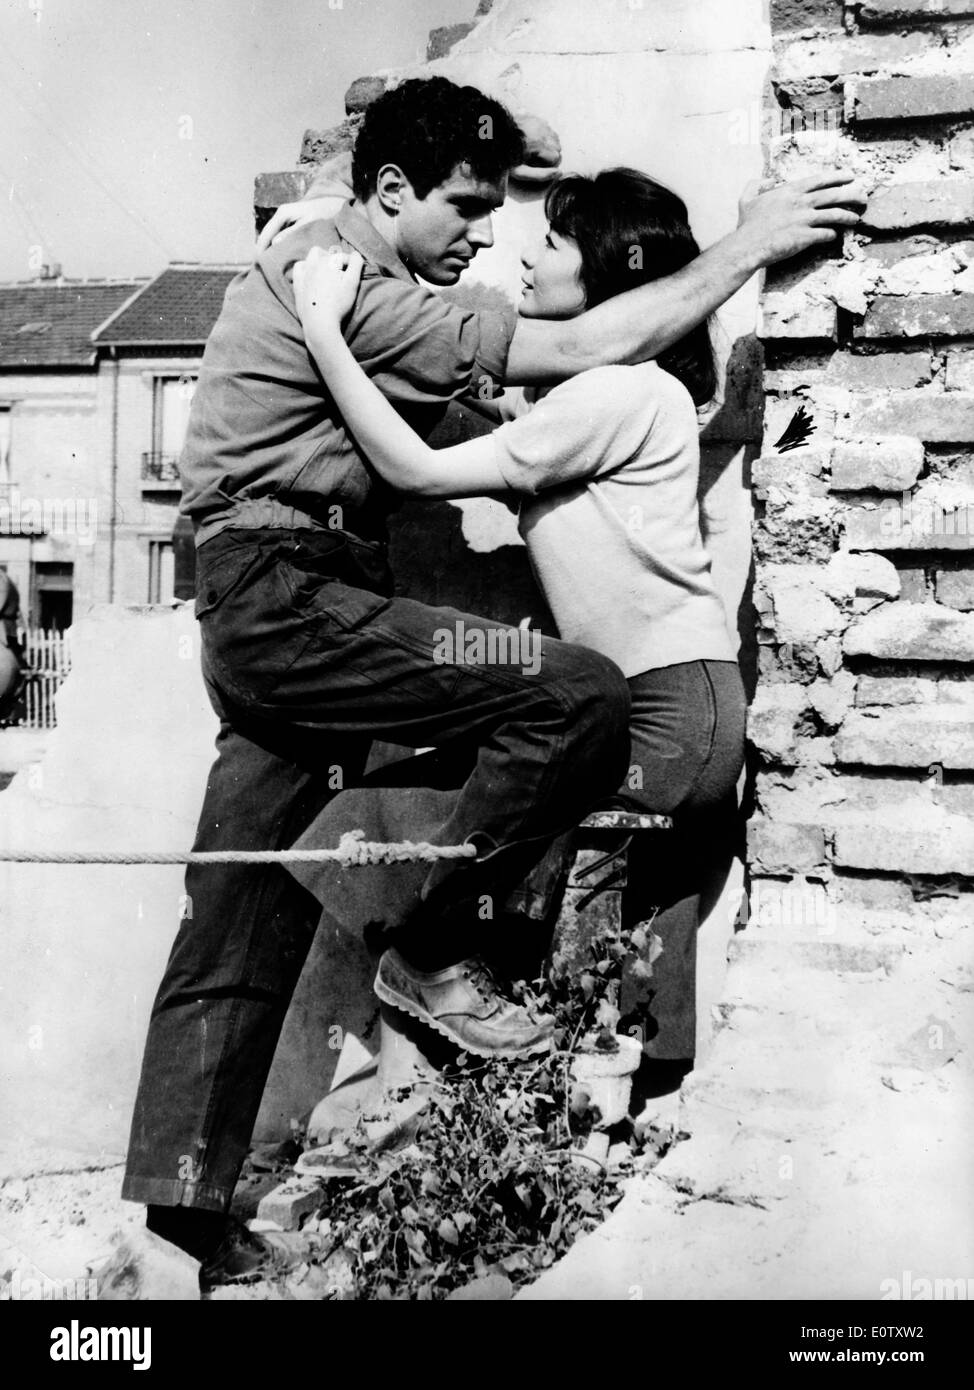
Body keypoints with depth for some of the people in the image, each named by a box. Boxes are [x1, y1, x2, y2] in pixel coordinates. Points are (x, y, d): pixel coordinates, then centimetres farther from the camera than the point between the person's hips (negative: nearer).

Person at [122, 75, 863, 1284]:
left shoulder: (315, 263, 21)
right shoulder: (343, 293, -12)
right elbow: (580, 352, -15)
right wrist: (747, 246, -8)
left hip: (262, 618, 11)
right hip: (284, 596, -11)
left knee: (238, 927, 8)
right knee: (582, 695, -18)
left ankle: (175, 1195, 13)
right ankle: (433, 948, -4)